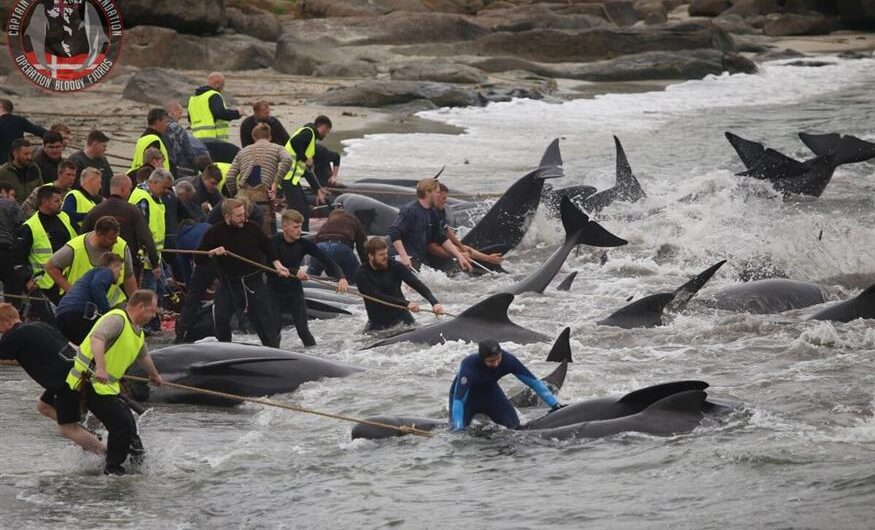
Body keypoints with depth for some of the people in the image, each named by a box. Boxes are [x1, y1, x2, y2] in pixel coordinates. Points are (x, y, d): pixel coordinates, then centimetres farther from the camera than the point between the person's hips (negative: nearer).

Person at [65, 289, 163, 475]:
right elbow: (97, 338, -36)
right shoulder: (117, 319, -17)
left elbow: (143, 356, 36)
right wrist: (100, 368, -48)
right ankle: (113, 469, 1)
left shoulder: (138, 331, 15)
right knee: (122, 424, -11)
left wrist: (154, 376, 53)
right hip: (91, 382, -10)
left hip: (108, 385, 10)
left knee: (127, 423, 14)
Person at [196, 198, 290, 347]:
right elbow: (198, 259, -8)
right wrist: (213, 252, -26)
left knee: (264, 318, 2)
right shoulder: (215, 233, -9)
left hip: (254, 282, 0)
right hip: (228, 283, 0)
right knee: (221, 318, -8)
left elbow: (267, 247, 11)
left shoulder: (251, 228, -6)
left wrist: (277, 265, 2)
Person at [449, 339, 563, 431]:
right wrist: (458, 428, -49)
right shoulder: (469, 365, -41)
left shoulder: (507, 360, -31)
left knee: (514, 425, -5)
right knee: (456, 430, -17)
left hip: (490, 391, 3)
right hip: (467, 394, -3)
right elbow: (458, 399, -41)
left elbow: (533, 382, -24)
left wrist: (555, 405, -26)